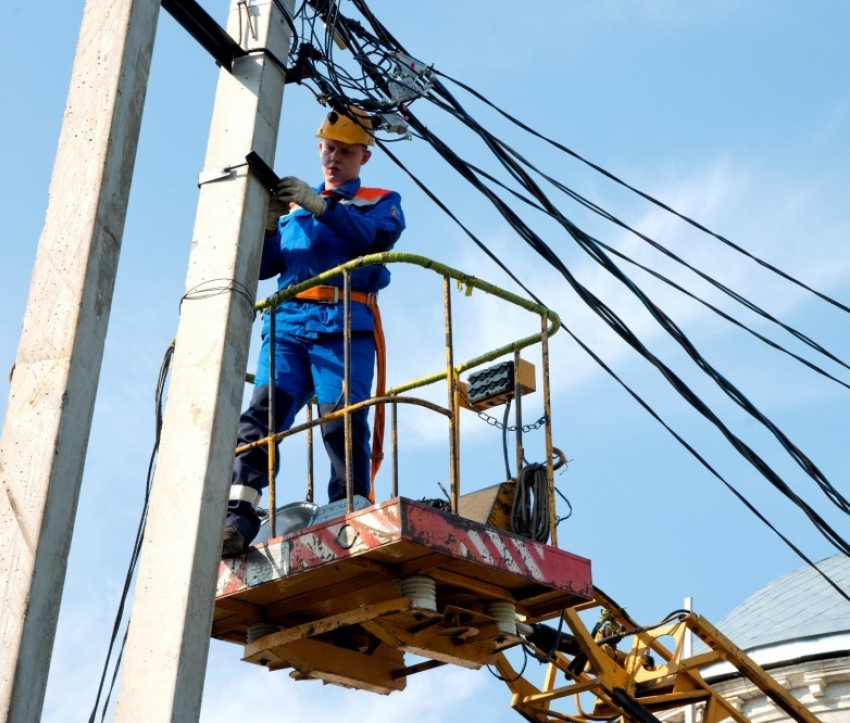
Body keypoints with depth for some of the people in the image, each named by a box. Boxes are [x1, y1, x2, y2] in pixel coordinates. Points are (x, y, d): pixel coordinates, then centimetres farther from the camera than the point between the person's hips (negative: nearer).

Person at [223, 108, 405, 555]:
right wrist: (266, 223, 2)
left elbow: (377, 238, -3)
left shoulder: (380, 201, 21)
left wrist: (321, 206, -14)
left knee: (342, 419, -19)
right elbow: (262, 265, 22)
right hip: (288, 322, 3)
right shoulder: (294, 206, 31)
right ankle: (239, 515, -26)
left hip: (344, 322, -3)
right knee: (261, 413, -16)